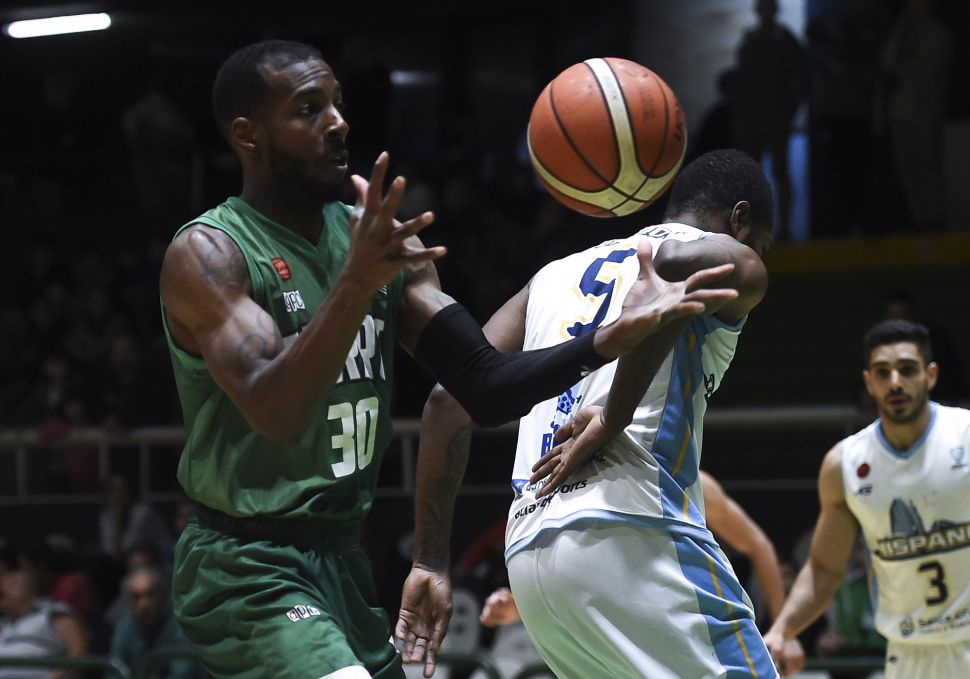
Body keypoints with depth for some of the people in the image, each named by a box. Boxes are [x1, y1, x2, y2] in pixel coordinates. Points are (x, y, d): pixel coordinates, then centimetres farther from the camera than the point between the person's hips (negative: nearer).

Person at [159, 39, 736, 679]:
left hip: (343, 559, 8)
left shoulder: (381, 240, 7)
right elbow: (275, 413, -27)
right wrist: (357, 282, -39)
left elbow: (485, 385, 2)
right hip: (250, 571, -8)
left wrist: (613, 338, -13)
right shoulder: (206, 254, -13)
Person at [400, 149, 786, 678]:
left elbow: (451, 396, 18)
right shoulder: (734, 262, 9)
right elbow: (677, 266, -18)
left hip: (528, 554, 7)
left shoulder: (557, 275, 28)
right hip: (631, 532, -7)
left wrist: (430, 561, 16)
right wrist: (613, 420, -12)